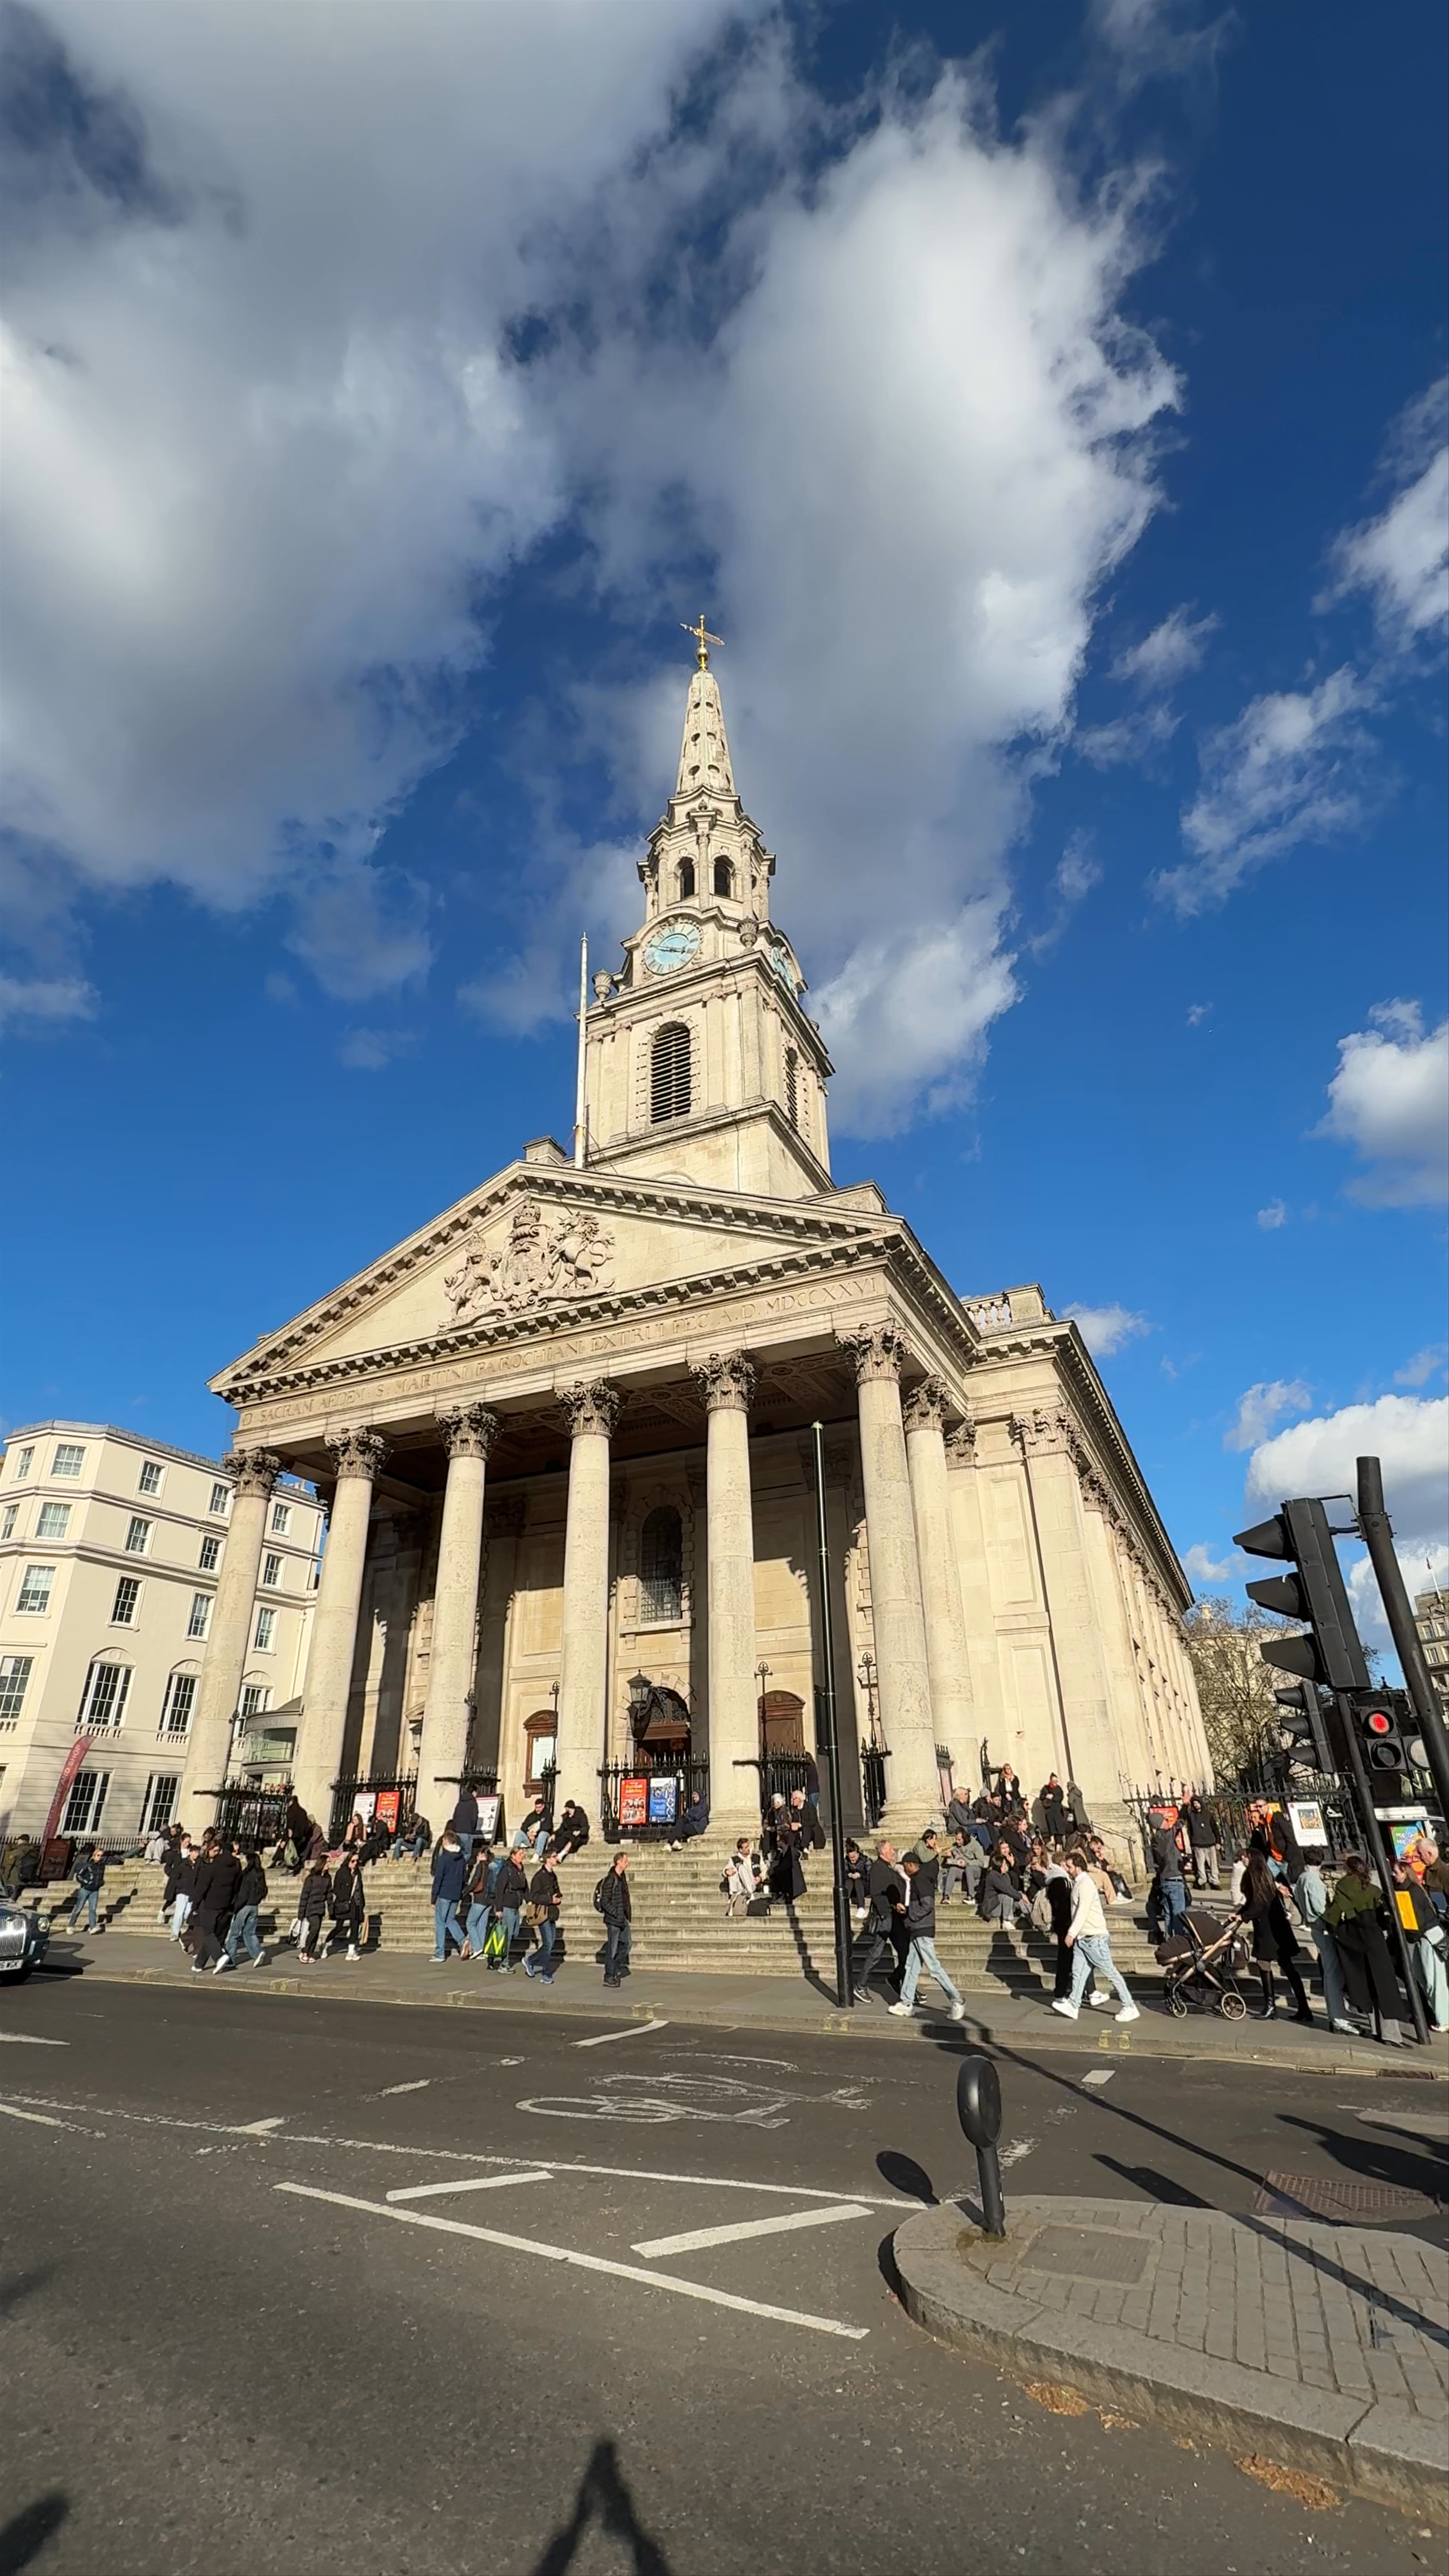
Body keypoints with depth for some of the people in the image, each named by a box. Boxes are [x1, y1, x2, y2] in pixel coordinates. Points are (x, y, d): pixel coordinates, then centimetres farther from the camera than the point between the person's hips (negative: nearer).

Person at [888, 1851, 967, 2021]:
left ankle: (957, 2003, -2)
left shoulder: (920, 1880, -16)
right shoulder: (920, 1878, 14)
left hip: (923, 1931, -10)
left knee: (934, 1967, -6)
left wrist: (910, 1919, -16)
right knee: (911, 1966, 12)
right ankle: (907, 2003, 17)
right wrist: (906, 1909, 12)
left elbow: (927, 1905, -25)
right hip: (919, 1931, 10)